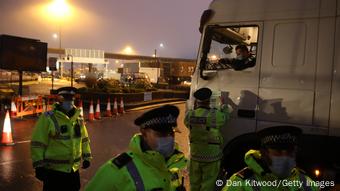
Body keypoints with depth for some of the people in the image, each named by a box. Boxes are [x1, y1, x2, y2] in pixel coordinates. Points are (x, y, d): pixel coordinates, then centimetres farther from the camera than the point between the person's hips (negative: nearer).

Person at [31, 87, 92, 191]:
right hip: (54, 169, -6)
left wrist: (86, 157, 14)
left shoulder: (78, 117, 4)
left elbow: (84, 139, 15)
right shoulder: (48, 118, -15)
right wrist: (39, 166, -14)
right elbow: (37, 143, -14)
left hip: (74, 169, 6)